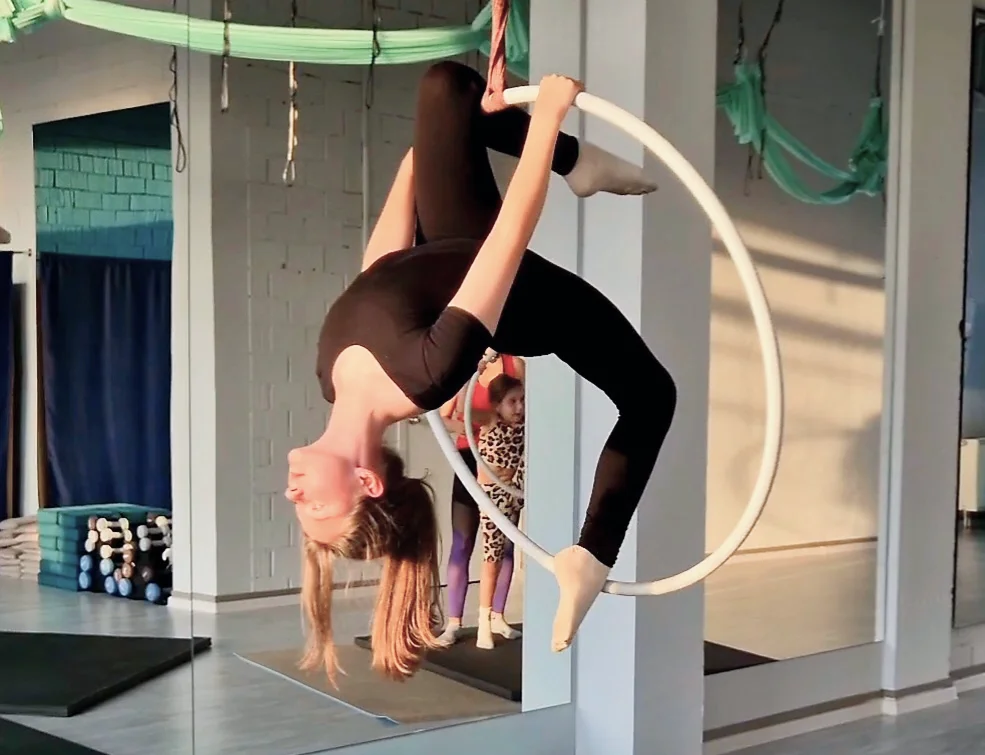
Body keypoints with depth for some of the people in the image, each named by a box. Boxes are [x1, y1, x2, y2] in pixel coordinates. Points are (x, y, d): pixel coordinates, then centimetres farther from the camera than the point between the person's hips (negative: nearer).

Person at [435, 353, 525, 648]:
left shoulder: (515, 364, 1)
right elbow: (443, 417, 2)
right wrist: (461, 426, -18)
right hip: (470, 459, -1)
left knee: (505, 543, 8)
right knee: (462, 544, -2)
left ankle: (497, 617, 20)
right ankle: (453, 623, 2)